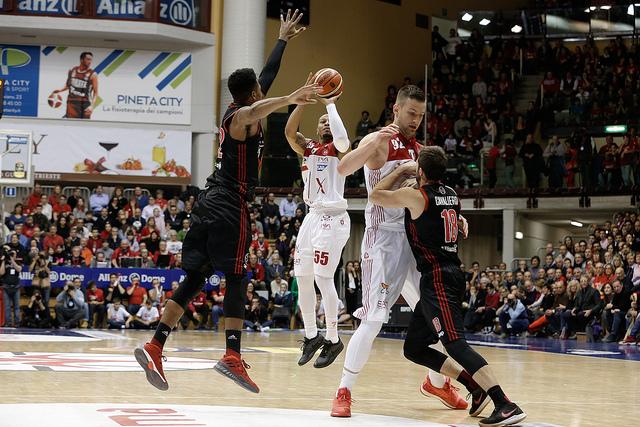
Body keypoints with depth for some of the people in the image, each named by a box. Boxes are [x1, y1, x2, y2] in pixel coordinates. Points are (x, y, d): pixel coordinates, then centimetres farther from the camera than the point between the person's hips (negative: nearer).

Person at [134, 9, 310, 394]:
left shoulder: (238, 112, 19)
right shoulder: (242, 115, -7)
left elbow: (266, 76, 33)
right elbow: (254, 111, -35)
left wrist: (284, 39, 43)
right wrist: (291, 99, -48)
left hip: (210, 204, 9)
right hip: (231, 207, -9)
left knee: (195, 278, 5)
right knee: (236, 279, -6)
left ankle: (155, 348, -3)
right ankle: (232, 356, -11)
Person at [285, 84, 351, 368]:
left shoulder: (339, 149, -1)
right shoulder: (307, 148, 13)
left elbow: (341, 136, -25)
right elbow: (289, 131, -5)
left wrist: (330, 104, -14)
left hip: (332, 218, -7)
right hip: (312, 215, 7)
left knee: (323, 278, -11)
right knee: (302, 278, 7)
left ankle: (333, 340, -1)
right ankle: (311, 336, 20)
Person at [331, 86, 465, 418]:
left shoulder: (420, 150, 15)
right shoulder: (379, 141, -7)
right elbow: (343, 169, -25)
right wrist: (376, 140, -36)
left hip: (416, 238, 7)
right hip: (384, 238, -7)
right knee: (373, 320, -13)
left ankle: (437, 382, 31)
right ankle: (344, 392, -4)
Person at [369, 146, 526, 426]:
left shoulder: (416, 196, -10)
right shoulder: (451, 194, 13)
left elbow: (375, 195, 3)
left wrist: (402, 170, 10)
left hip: (437, 278, -9)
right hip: (452, 275, 9)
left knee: (455, 344, -19)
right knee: (414, 348, 14)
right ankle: (475, 386, 10)